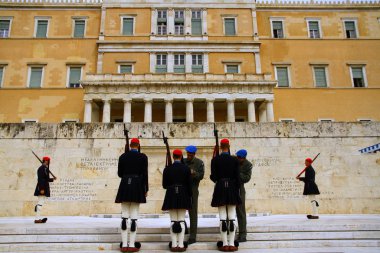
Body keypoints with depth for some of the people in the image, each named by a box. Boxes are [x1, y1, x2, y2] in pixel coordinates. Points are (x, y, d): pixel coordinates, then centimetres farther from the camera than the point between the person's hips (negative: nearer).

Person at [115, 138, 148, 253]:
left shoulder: (122, 156, 7)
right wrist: (146, 189, 2)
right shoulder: (143, 157, -1)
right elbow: (144, 174, -5)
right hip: (137, 187, -2)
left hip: (124, 186, 2)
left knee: (124, 216, 5)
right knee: (134, 217, 0)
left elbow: (119, 174, 9)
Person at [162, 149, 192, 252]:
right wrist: (189, 197, 8)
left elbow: (164, 185, 3)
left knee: (173, 221, 5)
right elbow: (189, 185, -2)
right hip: (183, 196, 0)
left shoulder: (167, 169, -1)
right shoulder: (186, 168, -2)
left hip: (171, 196, 1)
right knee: (181, 221, 3)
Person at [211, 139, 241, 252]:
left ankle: (225, 244, 5)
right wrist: (237, 191, 6)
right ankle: (232, 244, 7)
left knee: (222, 218, 2)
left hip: (220, 189, 0)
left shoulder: (215, 159, -3)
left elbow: (213, 177, -6)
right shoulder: (234, 160, -2)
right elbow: (237, 177, -3)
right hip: (232, 189, 1)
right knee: (232, 218, 4)